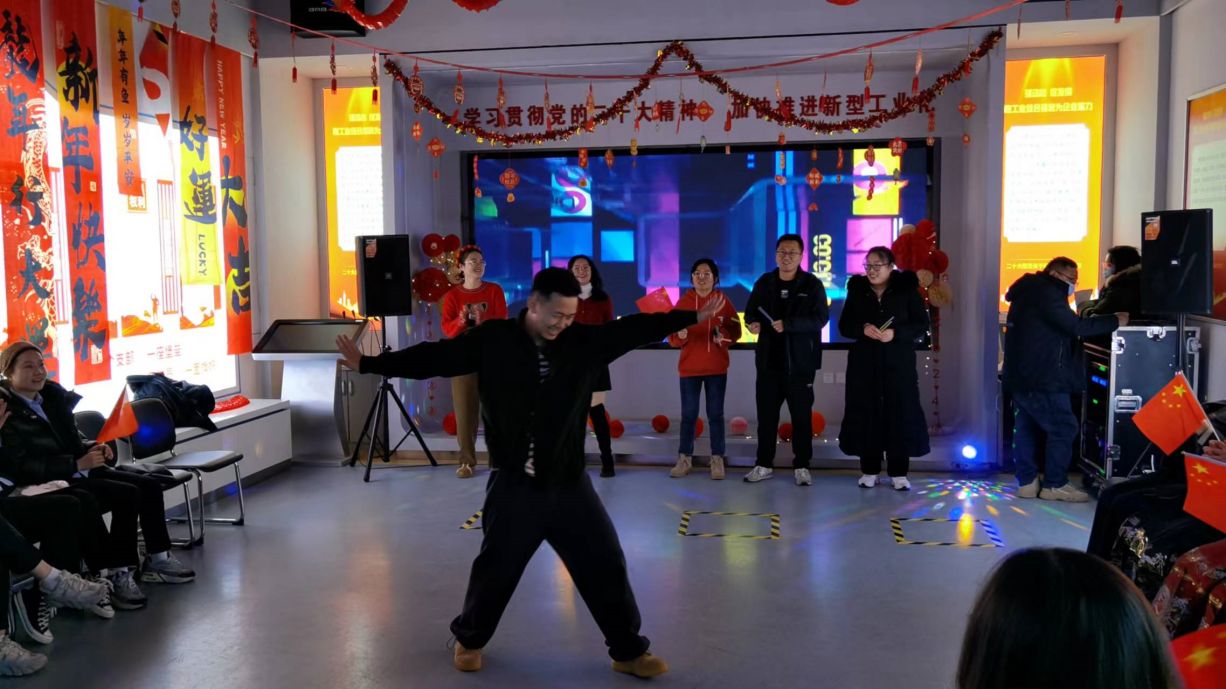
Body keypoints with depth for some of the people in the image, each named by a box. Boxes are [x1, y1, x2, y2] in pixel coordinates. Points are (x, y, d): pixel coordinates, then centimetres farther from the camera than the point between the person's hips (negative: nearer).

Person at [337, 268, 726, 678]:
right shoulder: (492, 341, -7)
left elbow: (635, 329, 1)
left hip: (569, 484, 2)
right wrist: (368, 364, -9)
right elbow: (433, 357, -6)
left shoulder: (584, 341, -1)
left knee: (606, 565, 7)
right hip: (513, 485, -2)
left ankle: (629, 652, 24)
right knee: (495, 568, 13)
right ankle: (469, 640, 39)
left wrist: (693, 317, 0)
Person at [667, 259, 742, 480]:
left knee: (715, 413, 4)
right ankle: (684, 459, 12)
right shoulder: (683, 301, 1)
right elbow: (671, 336, -1)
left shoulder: (723, 301, 2)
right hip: (689, 367, 0)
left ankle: (717, 459, 10)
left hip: (717, 368, 0)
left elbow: (735, 331, 3)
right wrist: (680, 336, -23)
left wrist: (724, 336, -18)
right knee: (688, 414, 3)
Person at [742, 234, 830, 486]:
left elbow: (821, 318, -14)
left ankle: (801, 466, 16)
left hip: (800, 362, -3)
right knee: (766, 415, 8)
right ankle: (764, 465, 19)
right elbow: (751, 311, 14)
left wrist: (788, 324, -26)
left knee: (802, 416, 5)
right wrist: (753, 323, -11)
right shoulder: (764, 282, 8)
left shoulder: (812, 284, -4)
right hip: (769, 361, 3)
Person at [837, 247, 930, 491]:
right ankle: (869, 470, 10)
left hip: (899, 363, -1)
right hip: (864, 363, 2)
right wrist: (863, 329, -16)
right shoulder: (857, 290, 6)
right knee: (866, 414, 1)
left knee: (899, 414, -2)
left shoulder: (907, 290, 0)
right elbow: (844, 326, 5)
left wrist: (896, 333, -19)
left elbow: (921, 324, -3)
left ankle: (898, 472, 6)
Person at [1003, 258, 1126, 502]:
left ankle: (1028, 482, 12)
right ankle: (1055, 485, -1)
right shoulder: (1046, 292, -13)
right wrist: (1114, 321, -13)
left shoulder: (1030, 293, 20)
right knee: (1063, 428, -5)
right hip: (1041, 378, -10)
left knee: (1025, 427, 9)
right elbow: (1074, 326, -20)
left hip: (1022, 375, 10)